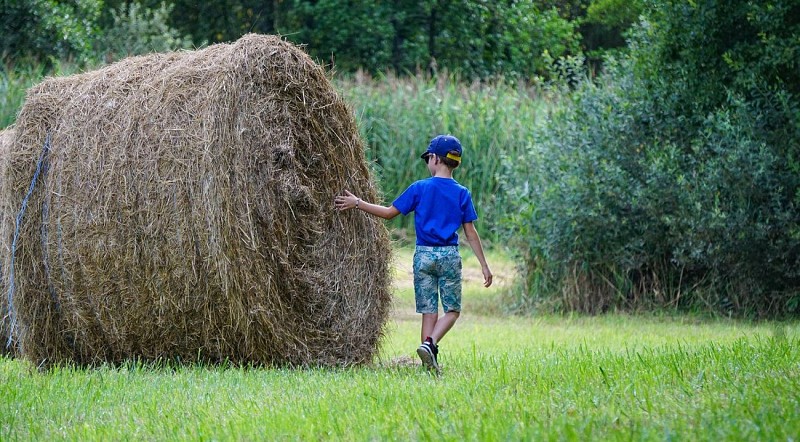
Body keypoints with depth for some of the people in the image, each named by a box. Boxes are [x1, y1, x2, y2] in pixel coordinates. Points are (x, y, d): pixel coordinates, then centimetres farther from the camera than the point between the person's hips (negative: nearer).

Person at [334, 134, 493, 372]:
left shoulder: (419, 188, -2)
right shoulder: (462, 194, 1)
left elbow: (389, 212, -1)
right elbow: (470, 233, 1)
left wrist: (357, 203, 7)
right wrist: (484, 265, 6)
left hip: (423, 255, 1)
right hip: (449, 256, -1)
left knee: (429, 311, 6)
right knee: (452, 310, 7)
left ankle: (430, 363, 1)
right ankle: (430, 343, -18)